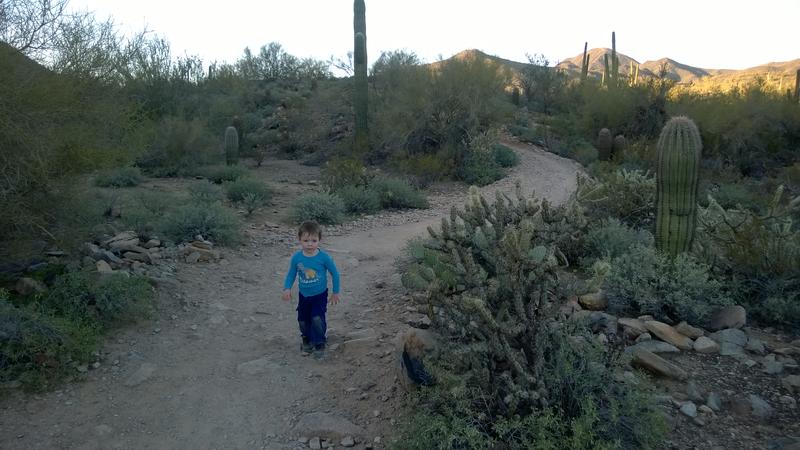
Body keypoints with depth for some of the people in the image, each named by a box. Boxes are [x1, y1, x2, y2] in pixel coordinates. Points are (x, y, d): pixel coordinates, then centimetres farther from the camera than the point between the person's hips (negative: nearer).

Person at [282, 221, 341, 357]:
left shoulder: (324, 257, -19)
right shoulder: (296, 257, -12)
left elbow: (335, 274, -7)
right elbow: (291, 274, 2)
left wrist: (335, 292, -2)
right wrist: (287, 288, -14)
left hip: (320, 295, -3)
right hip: (304, 295, 3)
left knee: (317, 319, -16)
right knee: (303, 320, 10)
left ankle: (319, 344, 5)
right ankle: (307, 340, 37)